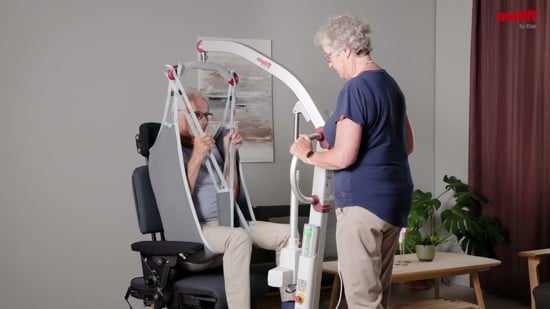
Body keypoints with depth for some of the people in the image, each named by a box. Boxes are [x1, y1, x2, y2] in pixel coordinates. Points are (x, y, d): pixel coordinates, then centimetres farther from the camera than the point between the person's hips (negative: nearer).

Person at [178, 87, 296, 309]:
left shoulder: (212, 146, 20)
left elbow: (231, 195, 16)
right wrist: (197, 158, -18)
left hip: (228, 222, 7)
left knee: (286, 232, -11)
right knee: (239, 236, -37)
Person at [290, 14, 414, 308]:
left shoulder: (355, 89, -15)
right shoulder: (390, 84, 13)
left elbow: (343, 158, -21)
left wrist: (308, 155, -2)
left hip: (363, 201, -10)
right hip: (394, 197, 10)